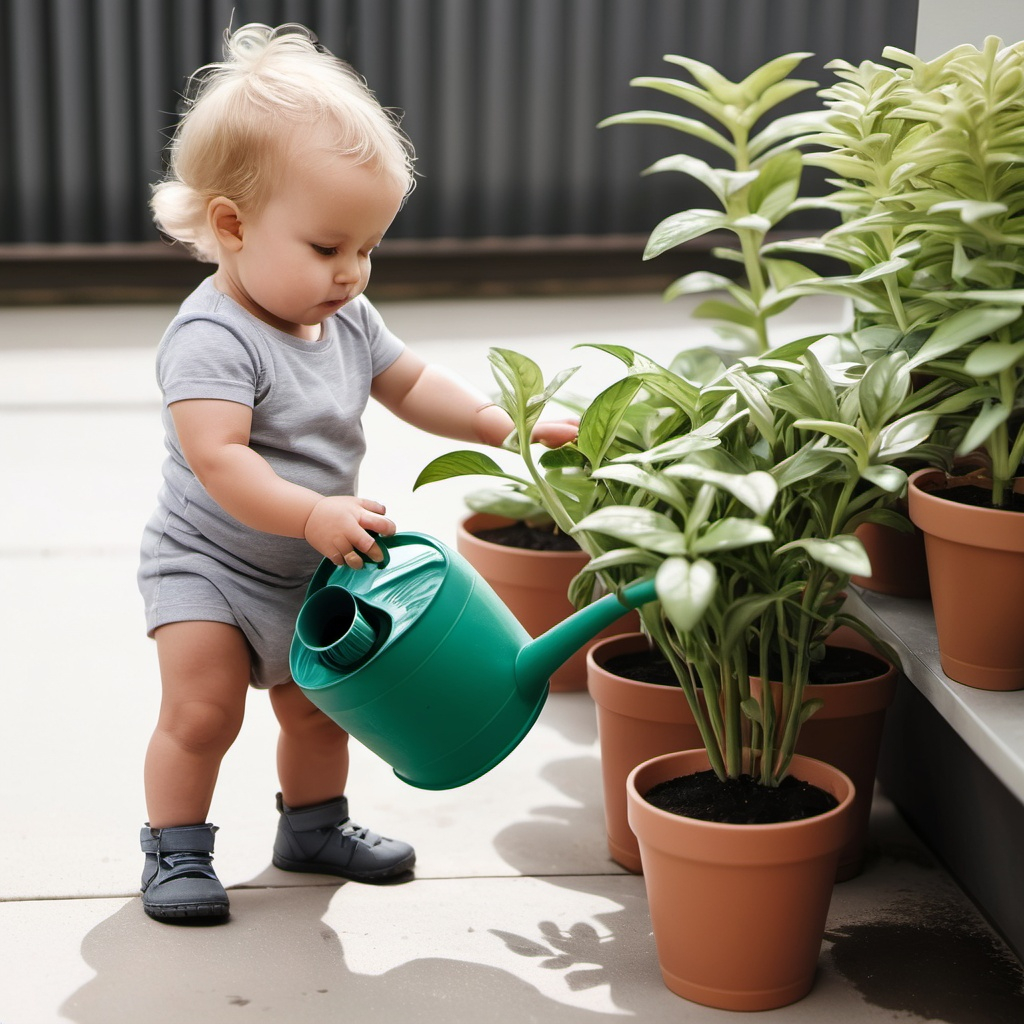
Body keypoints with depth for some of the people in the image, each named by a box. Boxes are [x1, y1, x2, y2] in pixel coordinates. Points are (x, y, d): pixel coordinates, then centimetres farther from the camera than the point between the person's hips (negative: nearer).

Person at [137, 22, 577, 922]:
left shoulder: (348, 320, -3)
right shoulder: (213, 339, -29)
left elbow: (410, 383, 11)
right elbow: (218, 458, -39)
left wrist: (500, 425, -1)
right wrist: (314, 516, -47)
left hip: (313, 573, 7)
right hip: (208, 562, -7)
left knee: (318, 707, 17)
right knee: (201, 712, -10)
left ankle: (315, 825, 37)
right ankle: (176, 850, 9)